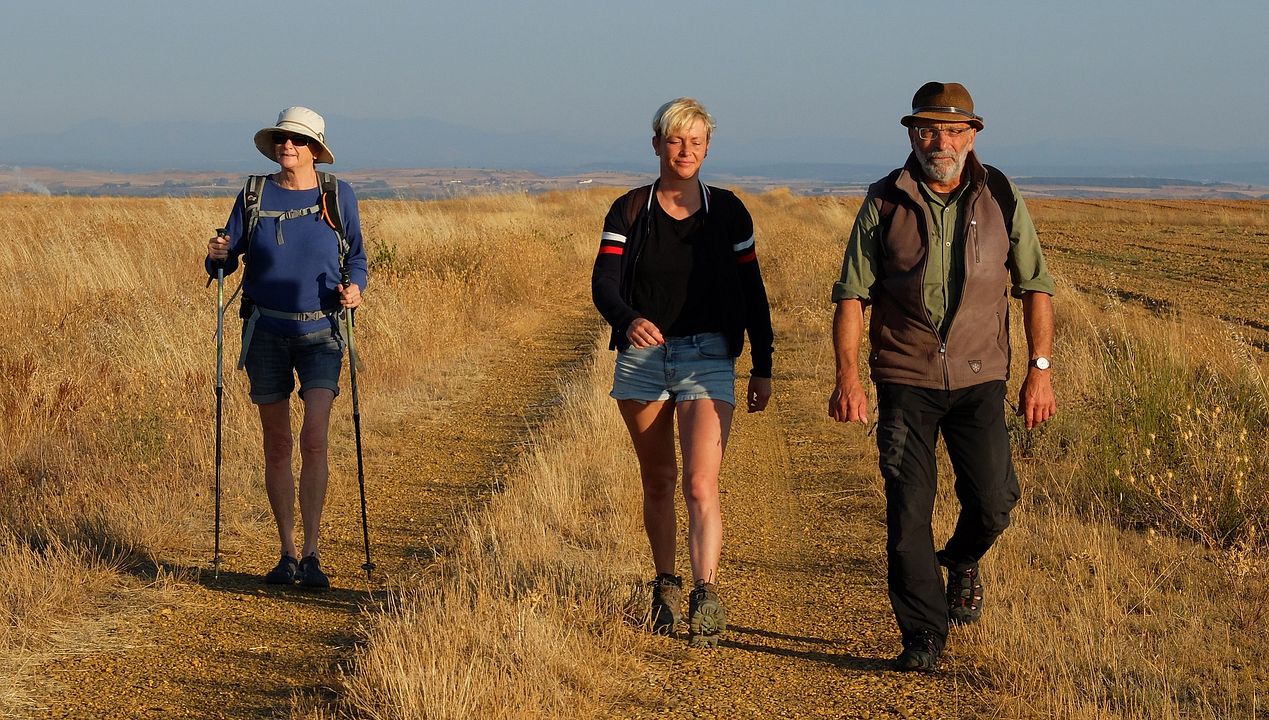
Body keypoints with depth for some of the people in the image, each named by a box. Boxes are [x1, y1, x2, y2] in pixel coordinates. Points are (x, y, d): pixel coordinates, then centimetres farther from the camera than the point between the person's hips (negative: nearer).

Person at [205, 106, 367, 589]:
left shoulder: (338, 195, 0)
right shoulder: (253, 195, 3)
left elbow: (356, 256, 8)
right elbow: (227, 260, 5)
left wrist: (354, 287, -13)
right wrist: (217, 256, -18)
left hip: (320, 333, -2)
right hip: (266, 331, 2)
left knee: (314, 439, -16)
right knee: (277, 446, 6)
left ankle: (311, 555, -13)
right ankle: (287, 554, 16)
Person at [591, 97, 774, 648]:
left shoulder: (727, 212, 4)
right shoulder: (629, 211, 2)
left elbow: (752, 293, 9)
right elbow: (604, 283, -9)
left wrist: (763, 367, 9)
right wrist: (628, 320, -30)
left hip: (707, 359, -1)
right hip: (642, 356, 2)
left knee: (701, 485, -15)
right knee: (657, 481, 12)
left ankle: (706, 598, -23)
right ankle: (665, 587, 27)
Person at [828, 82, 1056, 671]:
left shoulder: (1000, 198, 2)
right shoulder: (885, 202, -1)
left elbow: (1035, 286, 8)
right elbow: (851, 293, 1)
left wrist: (1040, 370, 1)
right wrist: (847, 375, -10)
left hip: (979, 379, 1)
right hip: (905, 381, -1)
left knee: (992, 501, -8)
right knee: (907, 514, -3)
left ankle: (962, 560, 27)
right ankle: (923, 636, 9)